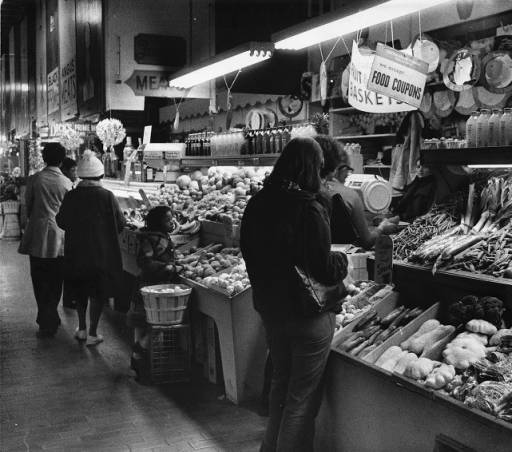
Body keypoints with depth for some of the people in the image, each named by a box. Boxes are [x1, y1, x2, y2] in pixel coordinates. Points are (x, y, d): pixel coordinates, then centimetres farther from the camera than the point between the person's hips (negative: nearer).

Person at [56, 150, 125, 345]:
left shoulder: (71, 196, -7)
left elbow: (61, 221, 3)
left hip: (76, 253, 3)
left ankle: (82, 329, 27)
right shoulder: (107, 196, -13)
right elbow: (120, 224, -8)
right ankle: (92, 333, 11)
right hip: (102, 253, -3)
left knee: (80, 291, 20)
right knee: (98, 292, 8)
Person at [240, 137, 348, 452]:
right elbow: (325, 270, -22)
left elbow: (249, 251, 10)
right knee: (303, 395, 10)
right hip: (307, 314, -7)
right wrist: (343, 259, -3)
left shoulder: (258, 203, -2)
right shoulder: (309, 210, -23)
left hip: (269, 307, 7)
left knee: (281, 381, 26)